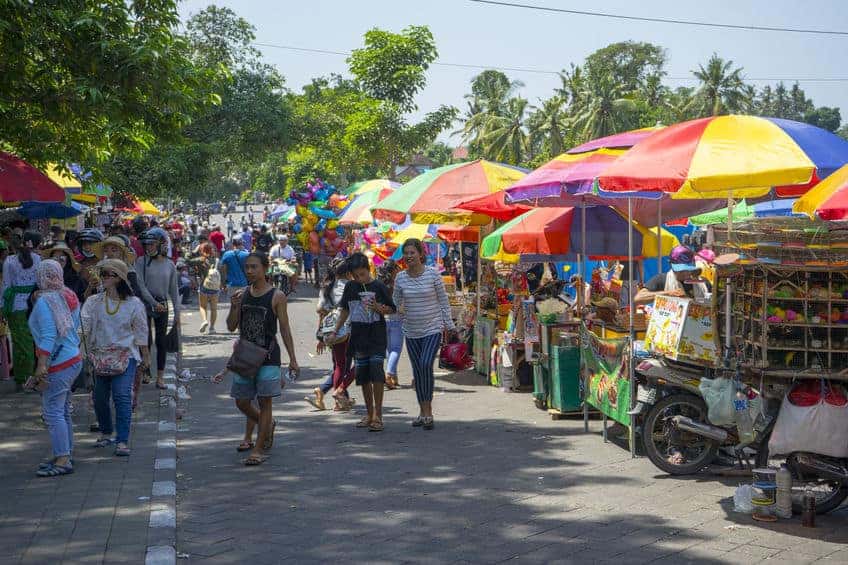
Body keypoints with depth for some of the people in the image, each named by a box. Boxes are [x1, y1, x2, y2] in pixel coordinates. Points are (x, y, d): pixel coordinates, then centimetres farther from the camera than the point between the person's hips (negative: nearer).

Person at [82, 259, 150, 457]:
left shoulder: (133, 303, -1)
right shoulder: (93, 302, 3)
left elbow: (141, 332, 6)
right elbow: (84, 325, -8)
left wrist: (145, 356, 9)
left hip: (125, 355, -3)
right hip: (100, 355, 3)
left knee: (121, 394, -15)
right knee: (99, 397, 9)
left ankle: (122, 441, -12)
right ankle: (106, 433, 32)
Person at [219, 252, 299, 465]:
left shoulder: (276, 296, -6)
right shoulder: (242, 295, 6)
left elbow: (285, 329, -3)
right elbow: (232, 327, 8)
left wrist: (292, 358, -6)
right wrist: (234, 307, -11)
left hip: (268, 356, -5)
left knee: (264, 401, -3)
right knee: (242, 402, 9)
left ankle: (258, 449, 3)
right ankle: (267, 425, 36)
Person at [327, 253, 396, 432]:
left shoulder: (379, 287, -4)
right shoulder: (350, 287, 6)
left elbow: (391, 309, 2)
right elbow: (345, 310, 17)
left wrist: (378, 308, -18)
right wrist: (335, 332, 14)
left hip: (376, 335, -4)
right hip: (358, 336, 4)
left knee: (376, 370, -15)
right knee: (362, 375, 7)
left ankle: (377, 415, -11)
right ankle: (369, 414, 18)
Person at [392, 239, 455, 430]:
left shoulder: (433, 274, -6)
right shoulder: (400, 278, 2)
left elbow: (443, 300, 0)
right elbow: (396, 303, 13)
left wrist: (449, 324, -1)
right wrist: (399, 309, -9)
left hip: (432, 329, -4)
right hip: (411, 332, 4)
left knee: (426, 365, -20)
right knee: (417, 370, 8)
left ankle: (428, 410, -13)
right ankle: (423, 412, 18)